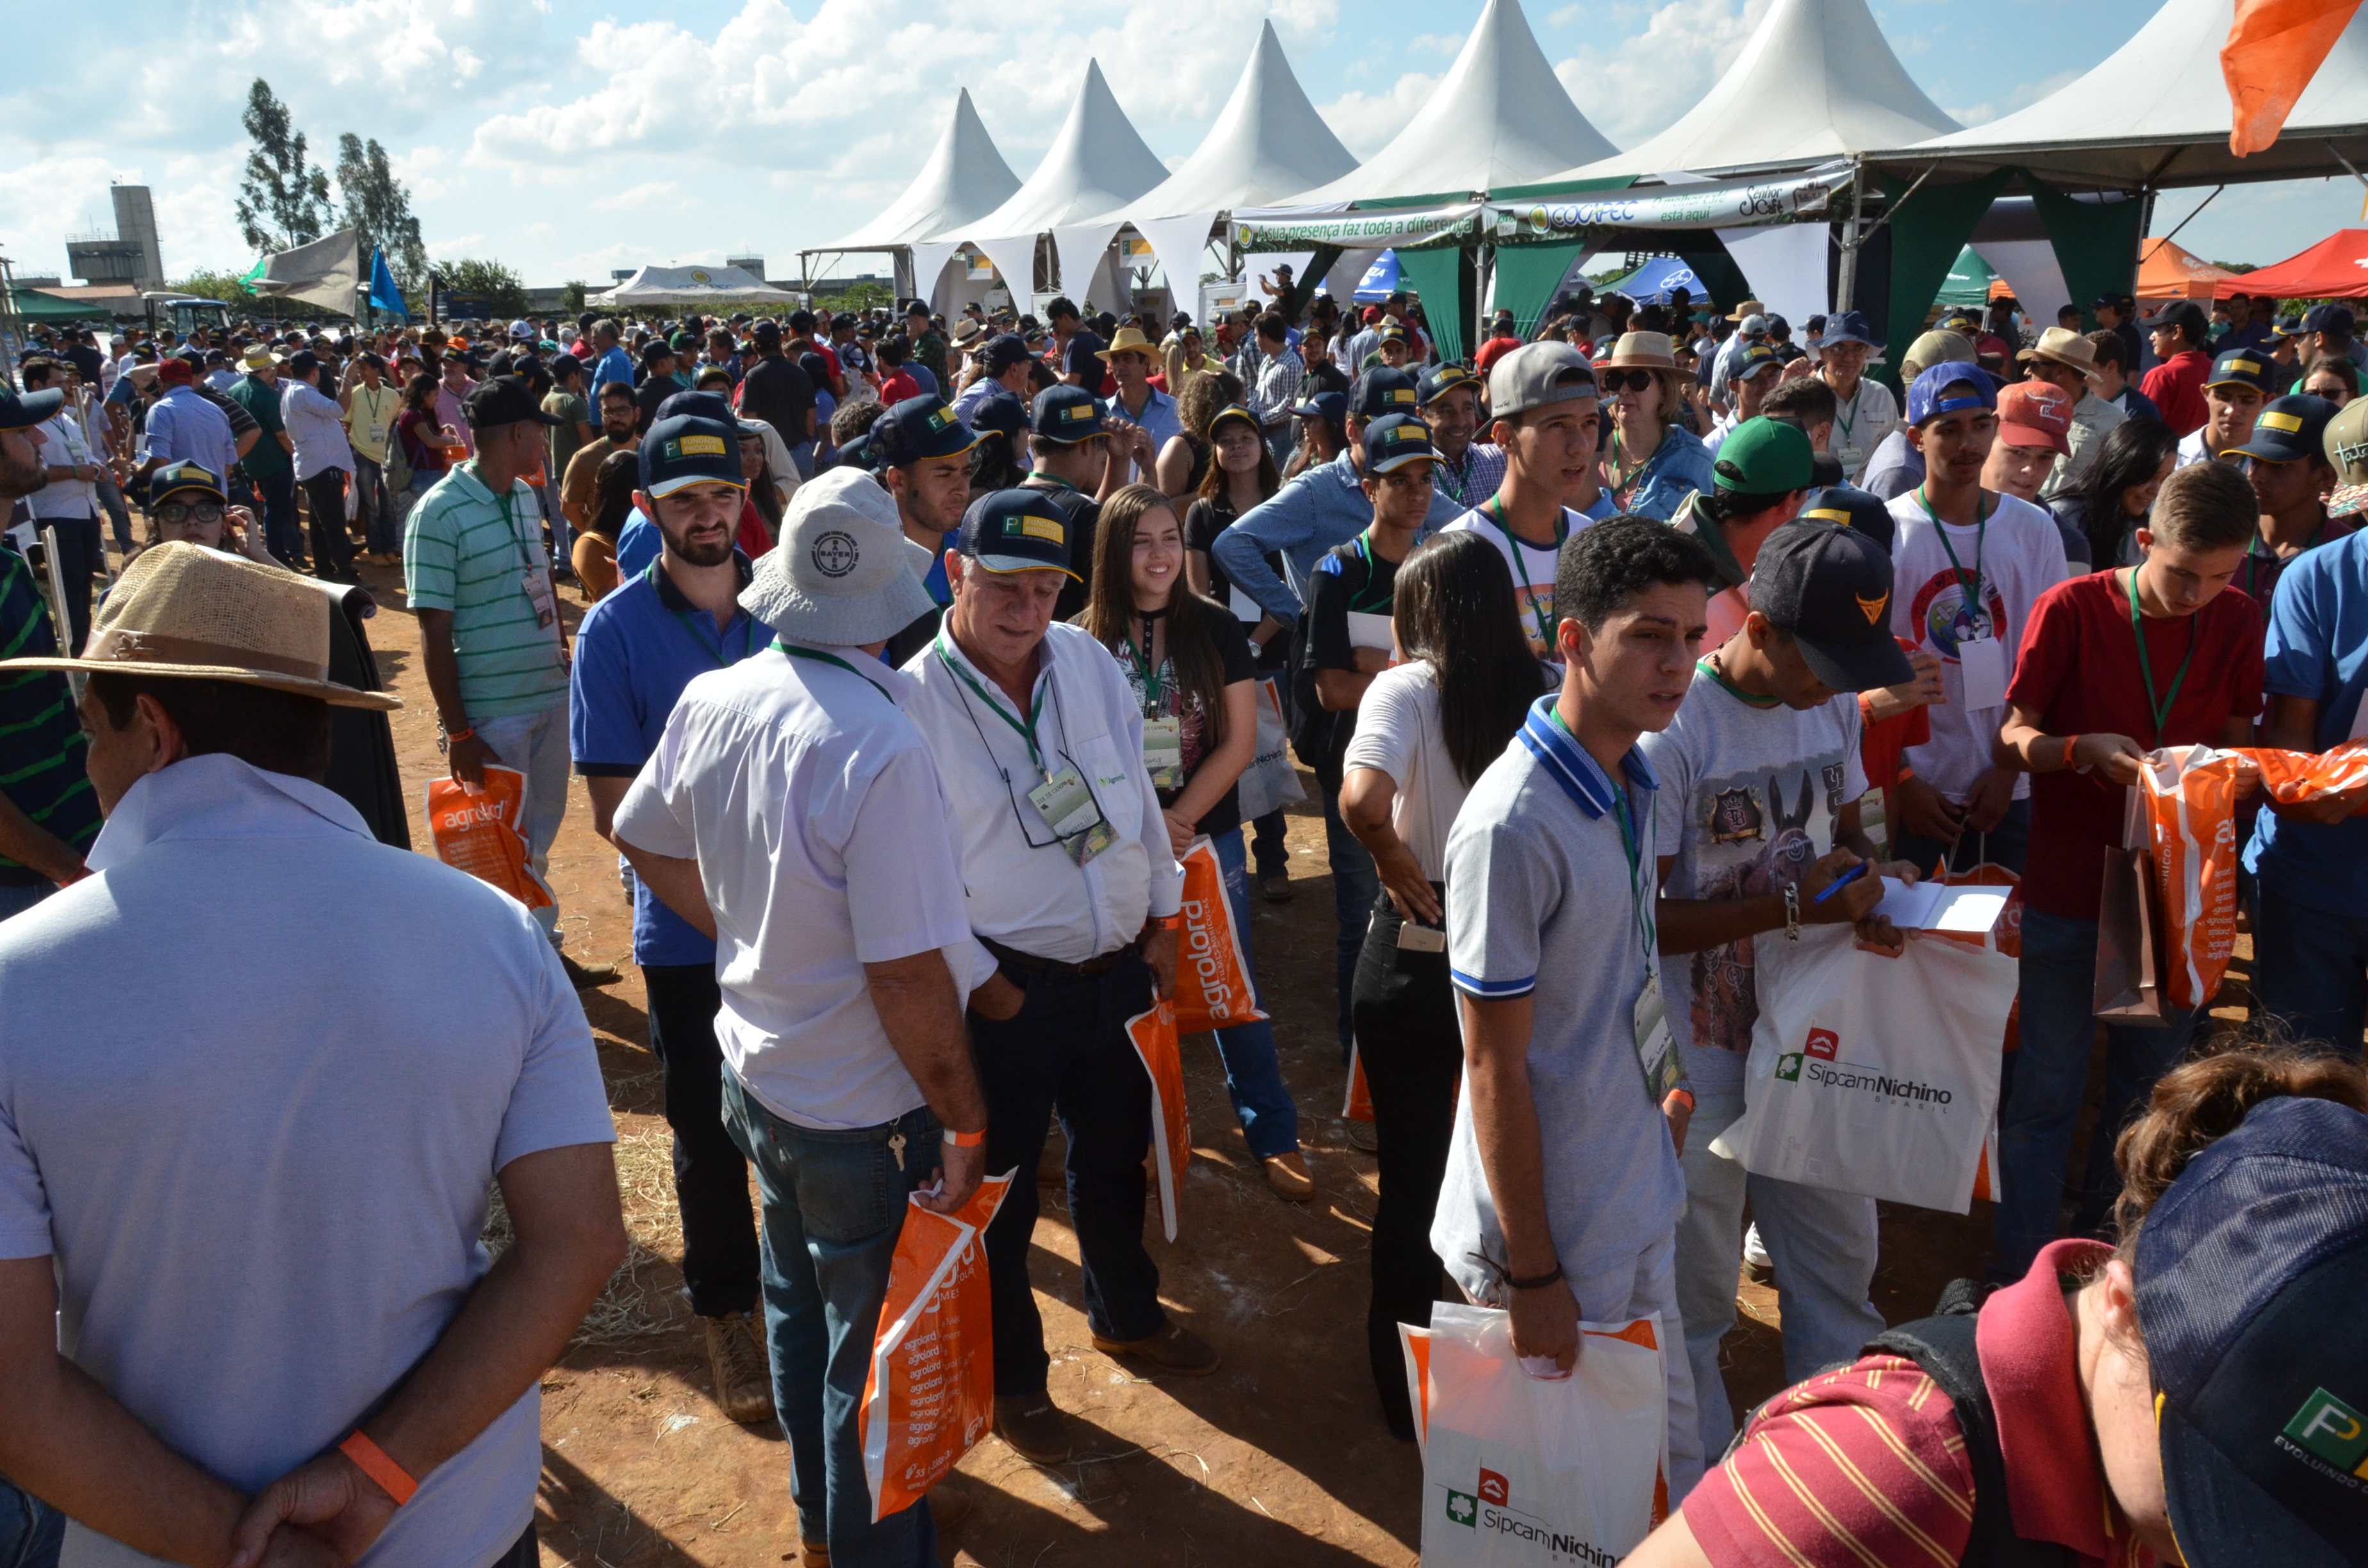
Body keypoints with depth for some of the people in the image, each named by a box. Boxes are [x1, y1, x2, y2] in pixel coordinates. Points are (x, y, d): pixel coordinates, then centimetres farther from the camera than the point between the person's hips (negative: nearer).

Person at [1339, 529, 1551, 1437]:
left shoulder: (1406, 689, -13)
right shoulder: (1545, 694, -4)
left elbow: (1363, 801, -31)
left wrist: (1403, 874, -15)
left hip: (1416, 953, -3)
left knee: (1411, 1173, 11)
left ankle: (1403, 1385, 26)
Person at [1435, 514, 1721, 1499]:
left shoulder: (1636, 781, 1)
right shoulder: (1511, 824, -26)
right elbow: (1495, 1065, -22)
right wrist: (1533, 1273, -17)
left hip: (1641, 1193, 8)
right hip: (1556, 1217, -7)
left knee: (1664, 1429, 22)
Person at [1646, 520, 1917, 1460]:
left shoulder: (1832, 707, 2)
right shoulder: (1675, 731, -21)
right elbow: (1644, 920, -20)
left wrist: (1873, 884, -7)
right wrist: (1794, 906, -25)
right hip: (1700, 1060, -6)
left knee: (1840, 1257, 19)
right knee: (1696, 1288, 11)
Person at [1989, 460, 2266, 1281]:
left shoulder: (2238, 621, 1)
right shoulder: (2071, 609, -10)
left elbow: (2238, 743, 9)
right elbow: (2013, 740, -7)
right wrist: (2085, 750, -26)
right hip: (2067, 895, -3)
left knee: (2150, 1085, 13)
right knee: (2047, 1091, 2)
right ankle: (2018, 1281, 15)